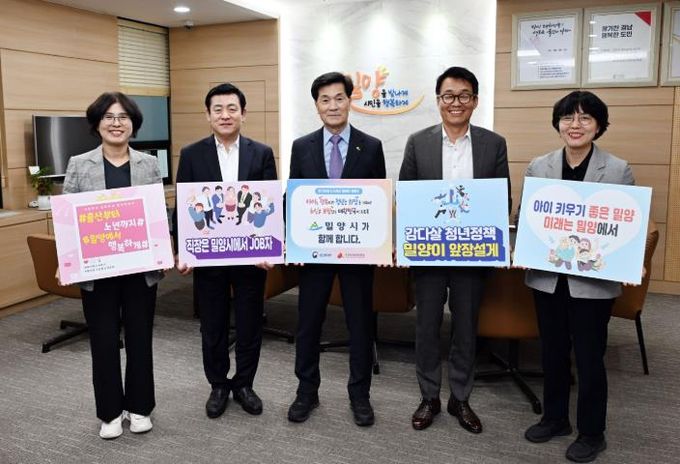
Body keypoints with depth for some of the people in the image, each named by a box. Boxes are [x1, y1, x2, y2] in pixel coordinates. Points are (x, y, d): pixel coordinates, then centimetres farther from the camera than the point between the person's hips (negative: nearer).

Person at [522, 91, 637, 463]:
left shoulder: (618, 170, -5)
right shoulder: (538, 166, 2)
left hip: (593, 281, -3)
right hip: (547, 276, 3)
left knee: (589, 356, 7)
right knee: (552, 351, 16)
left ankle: (591, 433, 27)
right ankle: (555, 418, 36)